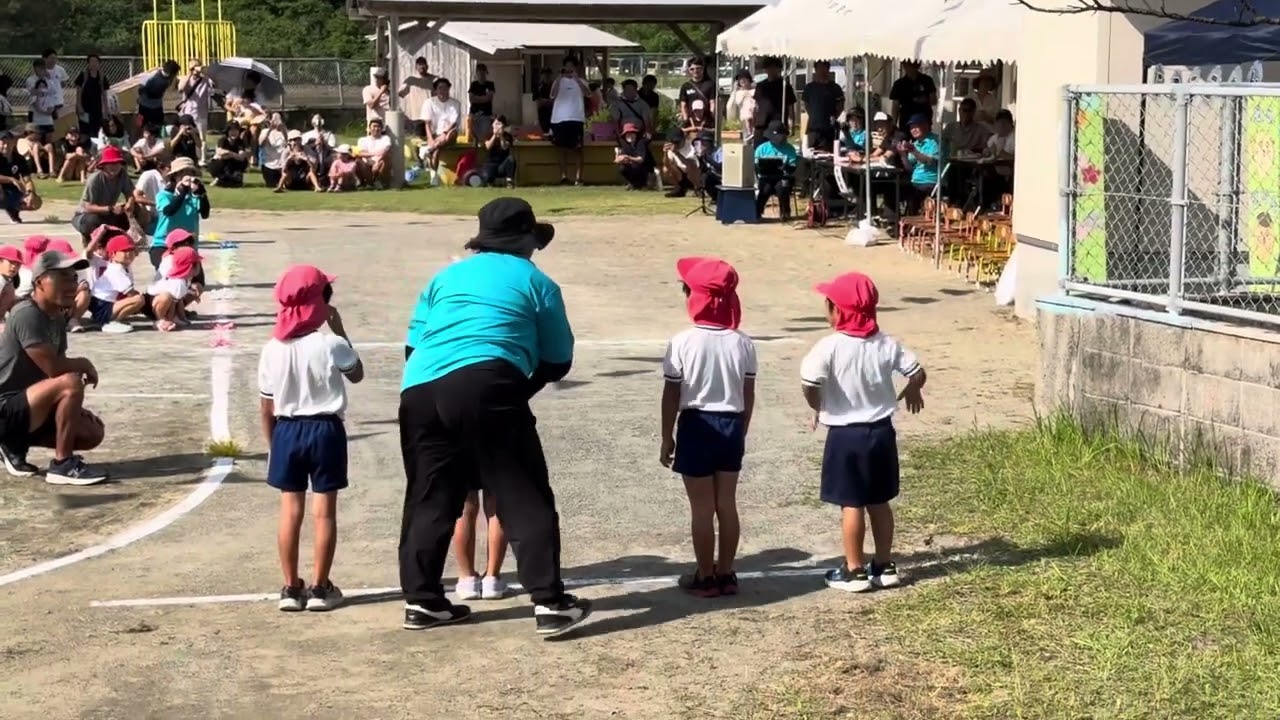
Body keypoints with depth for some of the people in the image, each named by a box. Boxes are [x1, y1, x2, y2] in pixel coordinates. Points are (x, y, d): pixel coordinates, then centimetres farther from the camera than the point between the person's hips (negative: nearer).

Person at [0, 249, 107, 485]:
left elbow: (60, 367, 12)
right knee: (71, 382, -29)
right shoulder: (27, 315, -20)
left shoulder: (58, 317, 9)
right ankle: (62, 464, -19)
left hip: (27, 406, 10)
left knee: (93, 433, 6)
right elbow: (53, 368, -26)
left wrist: (74, 407, -3)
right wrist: (84, 364, -8)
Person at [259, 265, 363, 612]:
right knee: (324, 511, 4)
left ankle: (291, 587, 12)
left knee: (290, 510, 8)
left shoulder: (272, 350, -3)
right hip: (325, 430, -3)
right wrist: (340, 331, 8)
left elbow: (266, 407, 2)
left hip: (287, 431, 3)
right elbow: (357, 374, 7)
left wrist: (273, 444, 15)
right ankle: (320, 587, 8)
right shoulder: (331, 345, -13)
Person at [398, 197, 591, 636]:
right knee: (524, 497, 1)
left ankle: (421, 600, 19)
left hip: (419, 392, 5)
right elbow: (558, 363, 17)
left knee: (430, 498, 16)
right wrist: (518, 392, 31)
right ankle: (549, 602, -3)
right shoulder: (536, 283, 16)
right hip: (486, 387, -4)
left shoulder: (446, 277, 26)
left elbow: (412, 346, 23)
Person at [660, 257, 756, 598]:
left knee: (701, 507, 5)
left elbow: (671, 396, -9)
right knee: (726, 503, 13)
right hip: (731, 426, 4)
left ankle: (705, 578, 13)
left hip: (697, 426, -4)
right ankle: (726, 574, 20)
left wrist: (667, 438, 2)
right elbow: (748, 394, 4)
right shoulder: (742, 342, -3)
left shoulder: (683, 342, -14)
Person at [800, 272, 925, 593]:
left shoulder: (830, 346, -17)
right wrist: (911, 392, 25)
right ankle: (884, 566, 22)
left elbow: (809, 383, -28)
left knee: (851, 505, 3)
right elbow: (918, 373, 2)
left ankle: (854, 571, 10)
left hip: (845, 434, -5)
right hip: (881, 431, 5)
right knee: (879, 502, 15)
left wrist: (818, 408, -7)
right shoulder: (887, 344, -3)